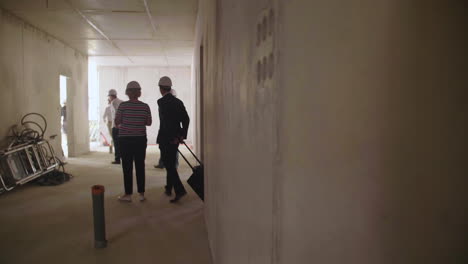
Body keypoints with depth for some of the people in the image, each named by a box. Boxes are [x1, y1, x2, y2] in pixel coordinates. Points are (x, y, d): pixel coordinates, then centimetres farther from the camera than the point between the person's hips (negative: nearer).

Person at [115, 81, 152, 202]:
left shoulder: (123, 105, -9)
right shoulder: (145, 106, -3)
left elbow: (117, 121, -3)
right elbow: (149, 123, 5)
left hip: (125, 139, -2)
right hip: (140, 139, 2)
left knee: (127, 167, 5)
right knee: (140, 166, 9)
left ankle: (128, 194, 10)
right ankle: (141, 193, 14)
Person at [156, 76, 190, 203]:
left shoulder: (161, 102, -12)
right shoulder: (178, 102, 8)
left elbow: (166, 121, -22)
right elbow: (186, 119, 4)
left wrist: (173, 137, -15)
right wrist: (182, 135, 5)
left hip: (165, 139, -7)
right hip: (175, 138, 7)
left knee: (169, 165, -3)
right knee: (171, 163, 18)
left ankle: (180, 190, -11)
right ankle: (169, 188, 30)